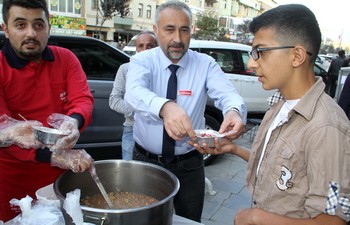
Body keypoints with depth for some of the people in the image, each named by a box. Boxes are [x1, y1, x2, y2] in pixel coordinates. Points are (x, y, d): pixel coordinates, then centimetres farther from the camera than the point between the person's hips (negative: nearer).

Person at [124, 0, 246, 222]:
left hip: (188, 165, 1)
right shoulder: (142, 61, -8)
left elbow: (228, 93, -23)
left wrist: (234, 111, -48)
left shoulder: (205, 64, -5)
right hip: (145, 161, 0)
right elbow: (134, 92, -30)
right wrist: (165, 107, -52)